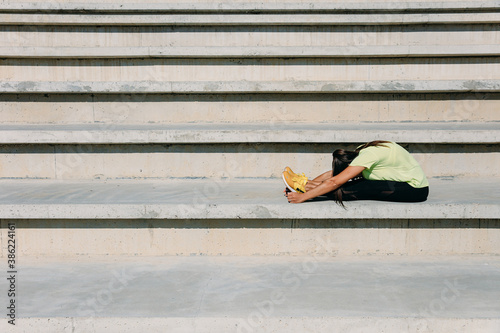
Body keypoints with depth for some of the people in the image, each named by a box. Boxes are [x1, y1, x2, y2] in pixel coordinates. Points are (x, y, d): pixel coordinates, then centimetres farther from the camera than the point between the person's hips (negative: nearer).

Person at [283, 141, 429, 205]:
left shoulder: (369, 155, -27)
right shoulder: (361, 151, -2)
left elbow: (334, 182, -29)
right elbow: (331, 173, 5)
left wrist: (302, 197, -26)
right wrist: (311, 183, -3)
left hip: (415, 190, -9)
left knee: (360, 190, -19)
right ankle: (307, 186, -1)